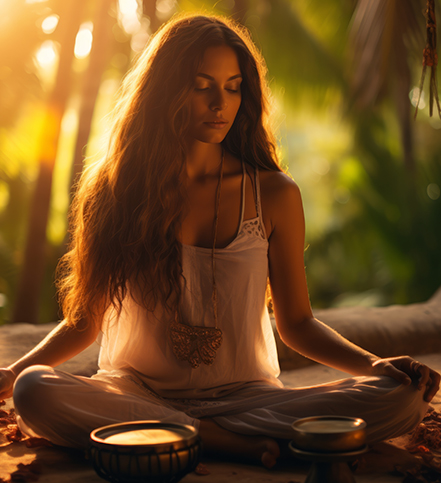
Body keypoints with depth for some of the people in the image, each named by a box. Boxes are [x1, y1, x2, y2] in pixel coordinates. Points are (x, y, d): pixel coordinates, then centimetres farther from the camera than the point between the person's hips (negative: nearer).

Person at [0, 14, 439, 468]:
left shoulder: (273, 195, 2)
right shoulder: (114, 190, 1)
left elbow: (296, 321, 9)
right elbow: (84, 320, 8)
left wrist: (372, 363, -6)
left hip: (244, 395, 1)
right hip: (136, 393, 0)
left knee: (399, 399, -22)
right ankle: (239, 445, -25)